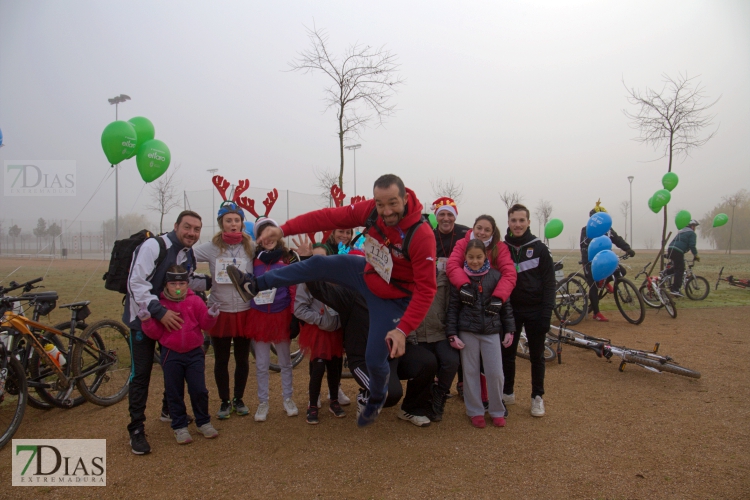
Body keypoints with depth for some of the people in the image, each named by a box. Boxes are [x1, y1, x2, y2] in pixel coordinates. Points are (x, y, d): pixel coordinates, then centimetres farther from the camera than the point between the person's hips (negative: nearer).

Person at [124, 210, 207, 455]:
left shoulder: (189, 255, 3)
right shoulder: (153, 246, -21)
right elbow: (137, 283, -26)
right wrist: (159, 312, -30)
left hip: (172, 317, 7)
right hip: (144, 318, -7)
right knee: (141, 374, -4)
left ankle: (170, 410, 38)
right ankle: (136, 430, 8)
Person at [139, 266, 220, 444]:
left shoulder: (194, 301, -2)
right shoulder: (160, 305, -3)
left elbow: (205, 325, -3)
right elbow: (155, 333, -4)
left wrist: (211, 315, -23)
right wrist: (147, 320, -21)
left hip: (194, 353, 0)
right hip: (171, 355, 0)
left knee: (199, 390, 4)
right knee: (174, 394, 9)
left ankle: (203, 422, 23)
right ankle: (180, 427, 23)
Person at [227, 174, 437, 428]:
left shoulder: (421, 235, -34)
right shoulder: (371, 210, -19)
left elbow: (426, 289, -33)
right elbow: (330, 217, -17)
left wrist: (403, 330, -39)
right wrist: (283, 229, -22)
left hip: (392, 298, -5)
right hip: (369, 274, 5)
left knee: (375, 359, -1)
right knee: (319, 264, 2)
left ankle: (376, 400, 35)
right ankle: (256, 285, 18)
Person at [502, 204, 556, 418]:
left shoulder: (540, 249, -3)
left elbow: (549, 283, -5)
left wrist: (546, 313, -11)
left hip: (534, 310, -2)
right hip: (510, 310, 2)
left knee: (537, 355, 8)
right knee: (507, 353, 9)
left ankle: (537, 397, 21)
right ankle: (507, 393, 25)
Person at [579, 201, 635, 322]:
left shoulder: (607, 229, 8)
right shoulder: (586, 230, -7)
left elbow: (618, 240, -2)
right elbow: (584, 247, -18)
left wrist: (628, 249, -19)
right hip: (590, 261, -5)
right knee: (594, 287, -5)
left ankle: (605, 281, 14)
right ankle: (596, 313, 4)